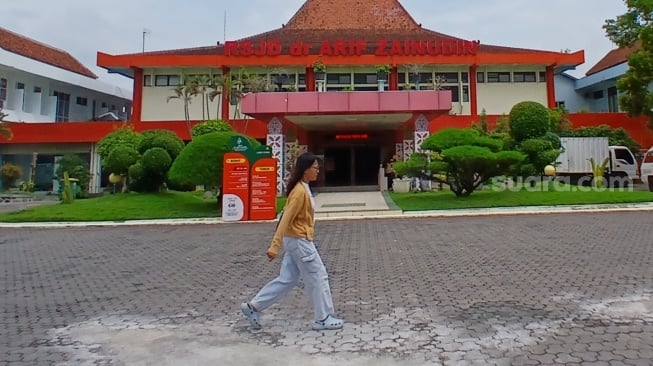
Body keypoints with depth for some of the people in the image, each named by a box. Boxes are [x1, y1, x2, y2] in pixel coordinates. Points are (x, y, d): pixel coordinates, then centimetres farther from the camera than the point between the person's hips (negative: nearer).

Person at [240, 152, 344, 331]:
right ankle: (324, 319, 15)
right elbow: (286, 219, -23)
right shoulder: (300, 192, -20)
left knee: (287, 279, 14)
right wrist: (275, 246, -25)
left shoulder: (304, 189, 10)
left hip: (297, 240, 10)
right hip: (299, 240, -10)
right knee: (318, 277, 2)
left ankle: (253, 306, 20)